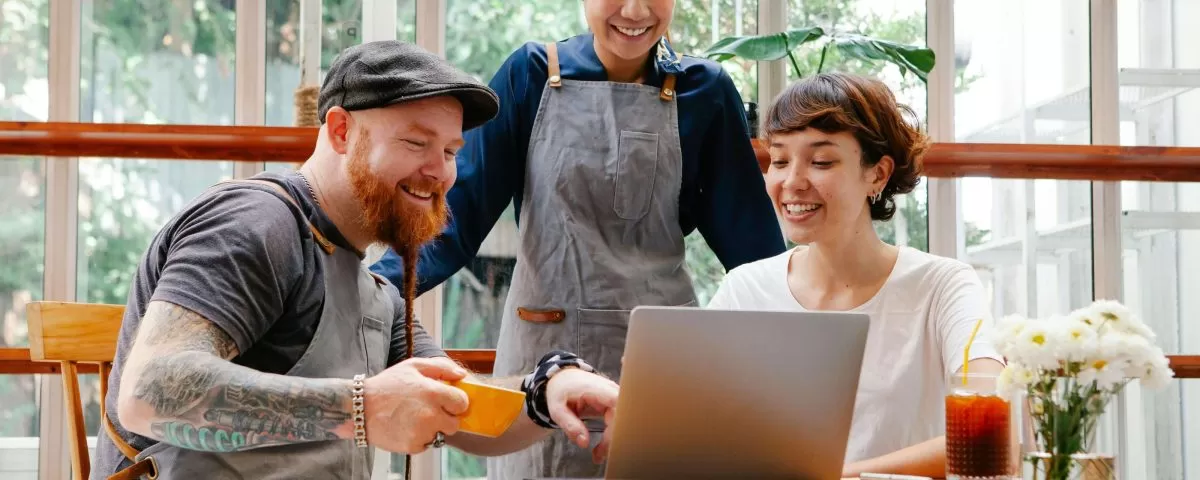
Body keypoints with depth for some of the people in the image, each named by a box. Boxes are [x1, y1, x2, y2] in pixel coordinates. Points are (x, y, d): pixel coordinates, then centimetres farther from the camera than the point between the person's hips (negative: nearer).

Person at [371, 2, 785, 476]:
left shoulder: (704, 91, 1)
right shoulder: (530, 74, -1)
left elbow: (747, 234, 2)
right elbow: (458, 213, -7)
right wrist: (364, 289, -20)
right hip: (546, 346, 0)